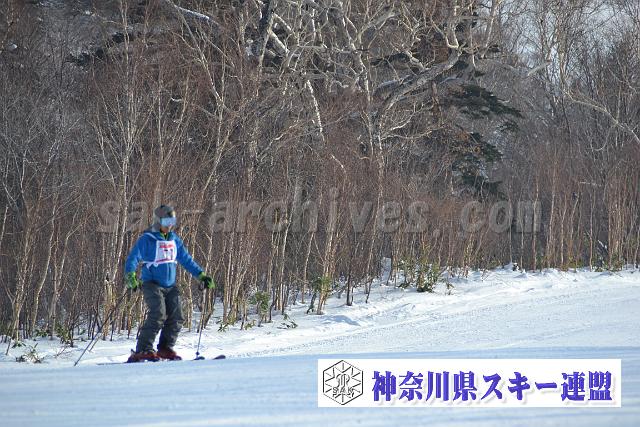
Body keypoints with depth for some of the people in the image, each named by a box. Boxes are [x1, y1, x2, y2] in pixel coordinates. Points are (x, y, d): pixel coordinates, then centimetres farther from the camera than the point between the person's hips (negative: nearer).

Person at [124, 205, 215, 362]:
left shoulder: (174, 240, 13)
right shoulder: (147, 239, -5)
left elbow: (186, 260, 21)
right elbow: (133, 259, -9)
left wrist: (201, 276, 16)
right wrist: (130, 277, -26)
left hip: (170, 286, 6)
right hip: (152, 284, -6)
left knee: (176, 317, -6)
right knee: (158, 315, -22)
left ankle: (165, 348, 7)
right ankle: (142, 350, -22)